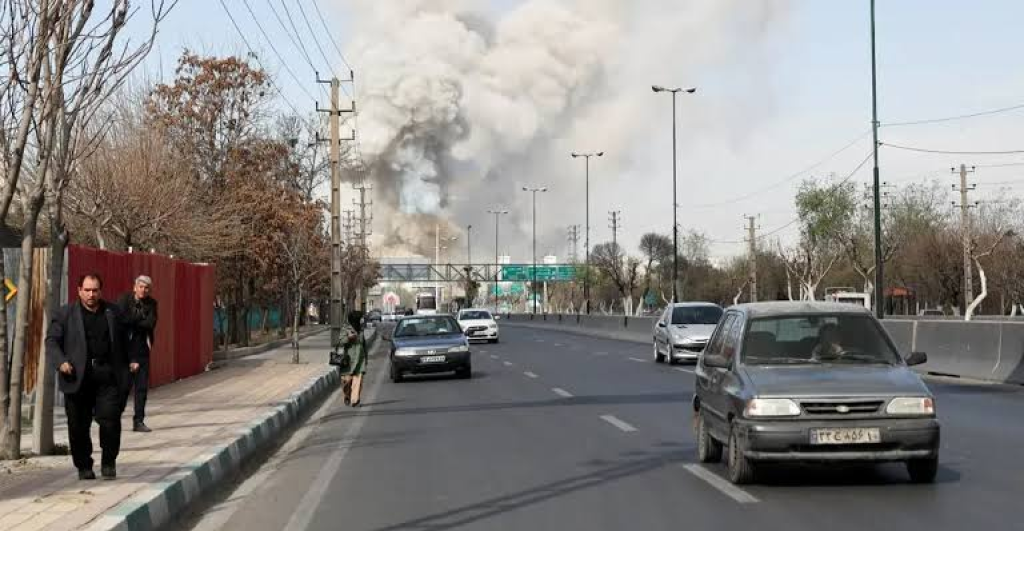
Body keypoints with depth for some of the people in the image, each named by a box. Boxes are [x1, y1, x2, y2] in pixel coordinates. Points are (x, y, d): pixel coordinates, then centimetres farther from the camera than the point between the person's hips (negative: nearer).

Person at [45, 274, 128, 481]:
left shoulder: (113, 312, 11)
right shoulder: (65, 314, 5)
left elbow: (122, 342, 15)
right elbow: (52, 341, 1)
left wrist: (123, 369, 8)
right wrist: (60, 362, -15)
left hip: (107, 377, 1)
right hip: (77, 378, 0)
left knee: (110, 420, -7)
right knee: (78, 426, 4)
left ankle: (109, 462, 11)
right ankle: (84, 466, 19)